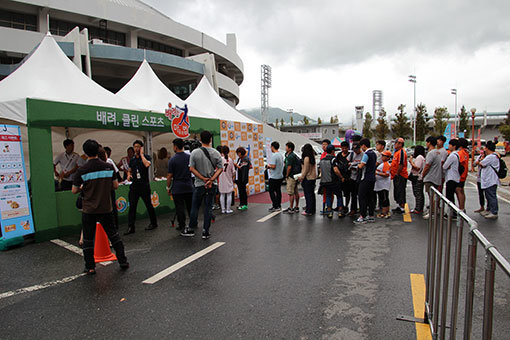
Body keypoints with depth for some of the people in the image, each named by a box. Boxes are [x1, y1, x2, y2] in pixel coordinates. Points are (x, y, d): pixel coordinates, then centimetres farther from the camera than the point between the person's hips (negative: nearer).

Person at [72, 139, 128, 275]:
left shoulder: (82, 170, -10)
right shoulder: (109, 167, -4)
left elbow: (74, 190, -4)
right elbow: (115, 186, 1)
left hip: (89, 210, -2)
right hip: (106, 208, 2)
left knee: (88, 239, 11)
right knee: (113, 234, 15)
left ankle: (90, 267, 17)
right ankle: (123, 261, 19)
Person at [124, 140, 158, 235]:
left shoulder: (146, 157, -2)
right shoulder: (132, 160, 14)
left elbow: (147, 164, -24)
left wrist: (141, 154, -12)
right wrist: (128, 175, 4)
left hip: (144, 185, -4)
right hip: (134, 186, 5)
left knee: (148, 205, 6)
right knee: (132, 206, -1)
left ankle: (153, 223, 22)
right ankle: (130, 227, 2)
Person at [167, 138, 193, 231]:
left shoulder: (172, 160, -11)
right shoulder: (189, 157, 0)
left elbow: (169, 176, -9)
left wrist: (168, 187, 2)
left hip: (177, 188, -4)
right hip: (189, 187, 4)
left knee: (180, 208, 4)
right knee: (190, 206, 14)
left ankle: (182, 226, 9)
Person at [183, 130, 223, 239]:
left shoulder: (195, 153, -6)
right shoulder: (216, 153, -1)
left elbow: (192, 168, -9)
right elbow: (220, 168, -5)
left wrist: (204, 179, -8)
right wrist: (211, 180, -11)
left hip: (199, 184, -1)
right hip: (212, 185, 1)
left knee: (195, 207, 11)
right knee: (208, 207, 6)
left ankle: (191, 229, 21)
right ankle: (206, 231, 10)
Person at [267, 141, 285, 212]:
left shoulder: (274, 155, -18)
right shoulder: (281, 155, 11)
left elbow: (273, 166, -25)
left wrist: (269, 166, -4)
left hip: (274, 177, -9)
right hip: (280, 176, 9)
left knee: (271, 191, -2)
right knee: (278, 191, 14)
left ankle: (275, 206, -3)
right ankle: (279, 206, 19)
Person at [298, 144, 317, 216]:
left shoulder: (306, 158, -16)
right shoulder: (313, 157, 9)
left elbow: (306, 170, -15)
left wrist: (301, 177, -4)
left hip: (307, 178, -8)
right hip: (313, 177, 8)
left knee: (308, 195, -3)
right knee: (312, 194, 13)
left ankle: (309, 211, 1)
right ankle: (312, 210, 21)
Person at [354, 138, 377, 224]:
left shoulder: (366, 154, -15)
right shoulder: (374, 153, 13)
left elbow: (361, 166, -19)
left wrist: (358, 165, 3)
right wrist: (361, 164, 16)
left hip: (366, 179, -9)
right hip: (372, 178, 9)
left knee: (362, 196, -6)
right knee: (370, 197, 13)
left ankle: (362, 217, -6)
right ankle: (371, 216, 17)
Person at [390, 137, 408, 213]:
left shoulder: (401, 152, -16)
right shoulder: (396, 151, 16)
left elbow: (401, 164, -22)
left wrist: (397, 174, -19)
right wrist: (391, 171, 16)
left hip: (400, 176, -10)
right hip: (396, 176, 10)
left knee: (400, 192, -5)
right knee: (396, 191, 17)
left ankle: (402, 208, 1)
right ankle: (399, 206, 28)